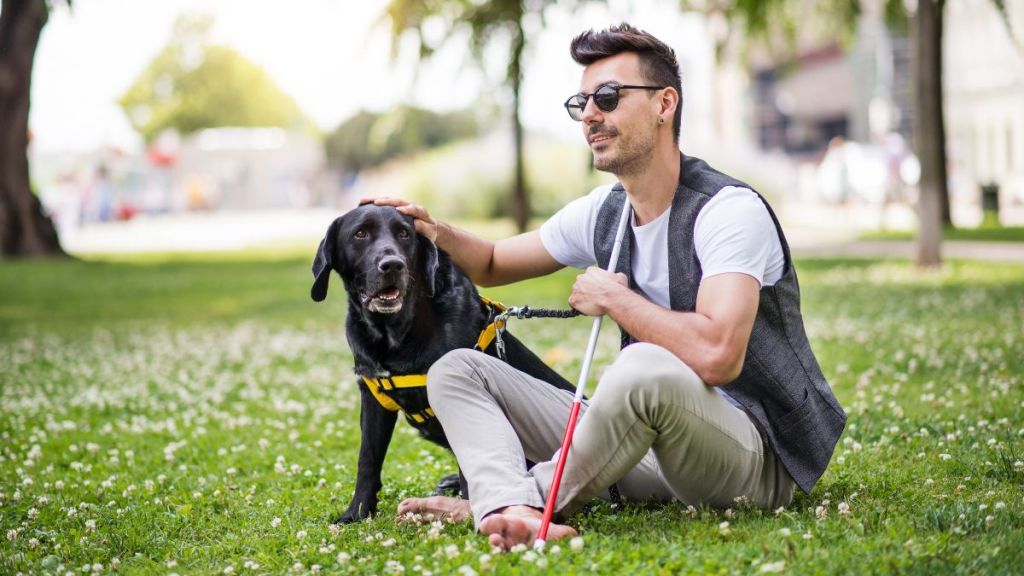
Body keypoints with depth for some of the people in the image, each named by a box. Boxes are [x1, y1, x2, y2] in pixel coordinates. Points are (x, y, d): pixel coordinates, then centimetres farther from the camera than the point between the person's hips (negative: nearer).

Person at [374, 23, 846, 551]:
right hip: (649, 449, 8)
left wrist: (613, 298, -17)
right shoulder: (598, 215, 8)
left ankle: (493, 503, -17)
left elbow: (716, 356, -33)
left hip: (757, 458, -8)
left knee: (646, 367, -41)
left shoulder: (730, 210, -16)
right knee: (456, 370, 0)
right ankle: (514, 515, -31)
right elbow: (494, 266, 24)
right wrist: (437, 233, 1)